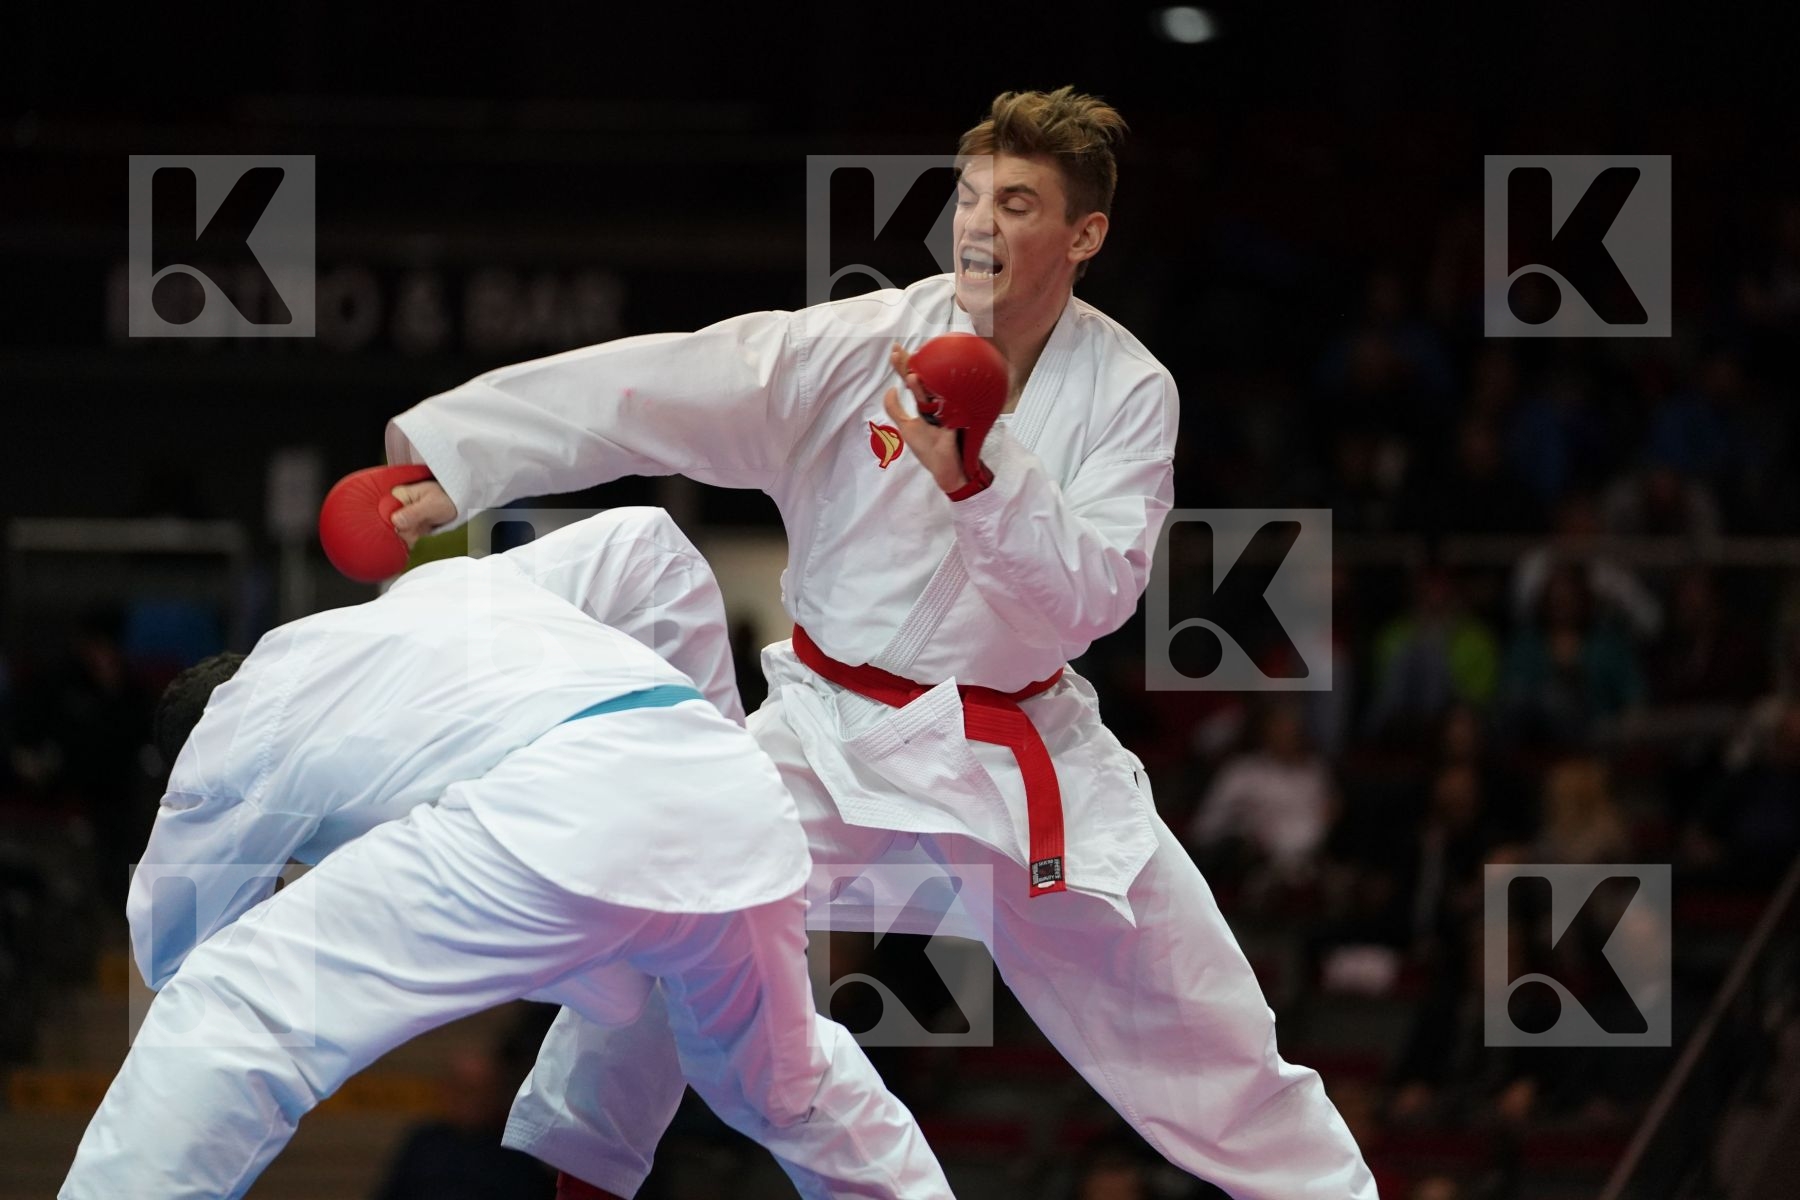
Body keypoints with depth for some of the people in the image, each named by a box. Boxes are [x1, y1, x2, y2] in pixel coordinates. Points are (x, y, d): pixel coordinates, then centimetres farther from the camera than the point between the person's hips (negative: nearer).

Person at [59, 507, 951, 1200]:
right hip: (736, 797, 7)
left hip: (562, 817, -7)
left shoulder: (236, 729, 23)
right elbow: (647, 545, 36)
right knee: (786, 1085, 35)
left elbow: (170, 950, 31)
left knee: (225, 1015, -2)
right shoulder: (451, 589, 39)